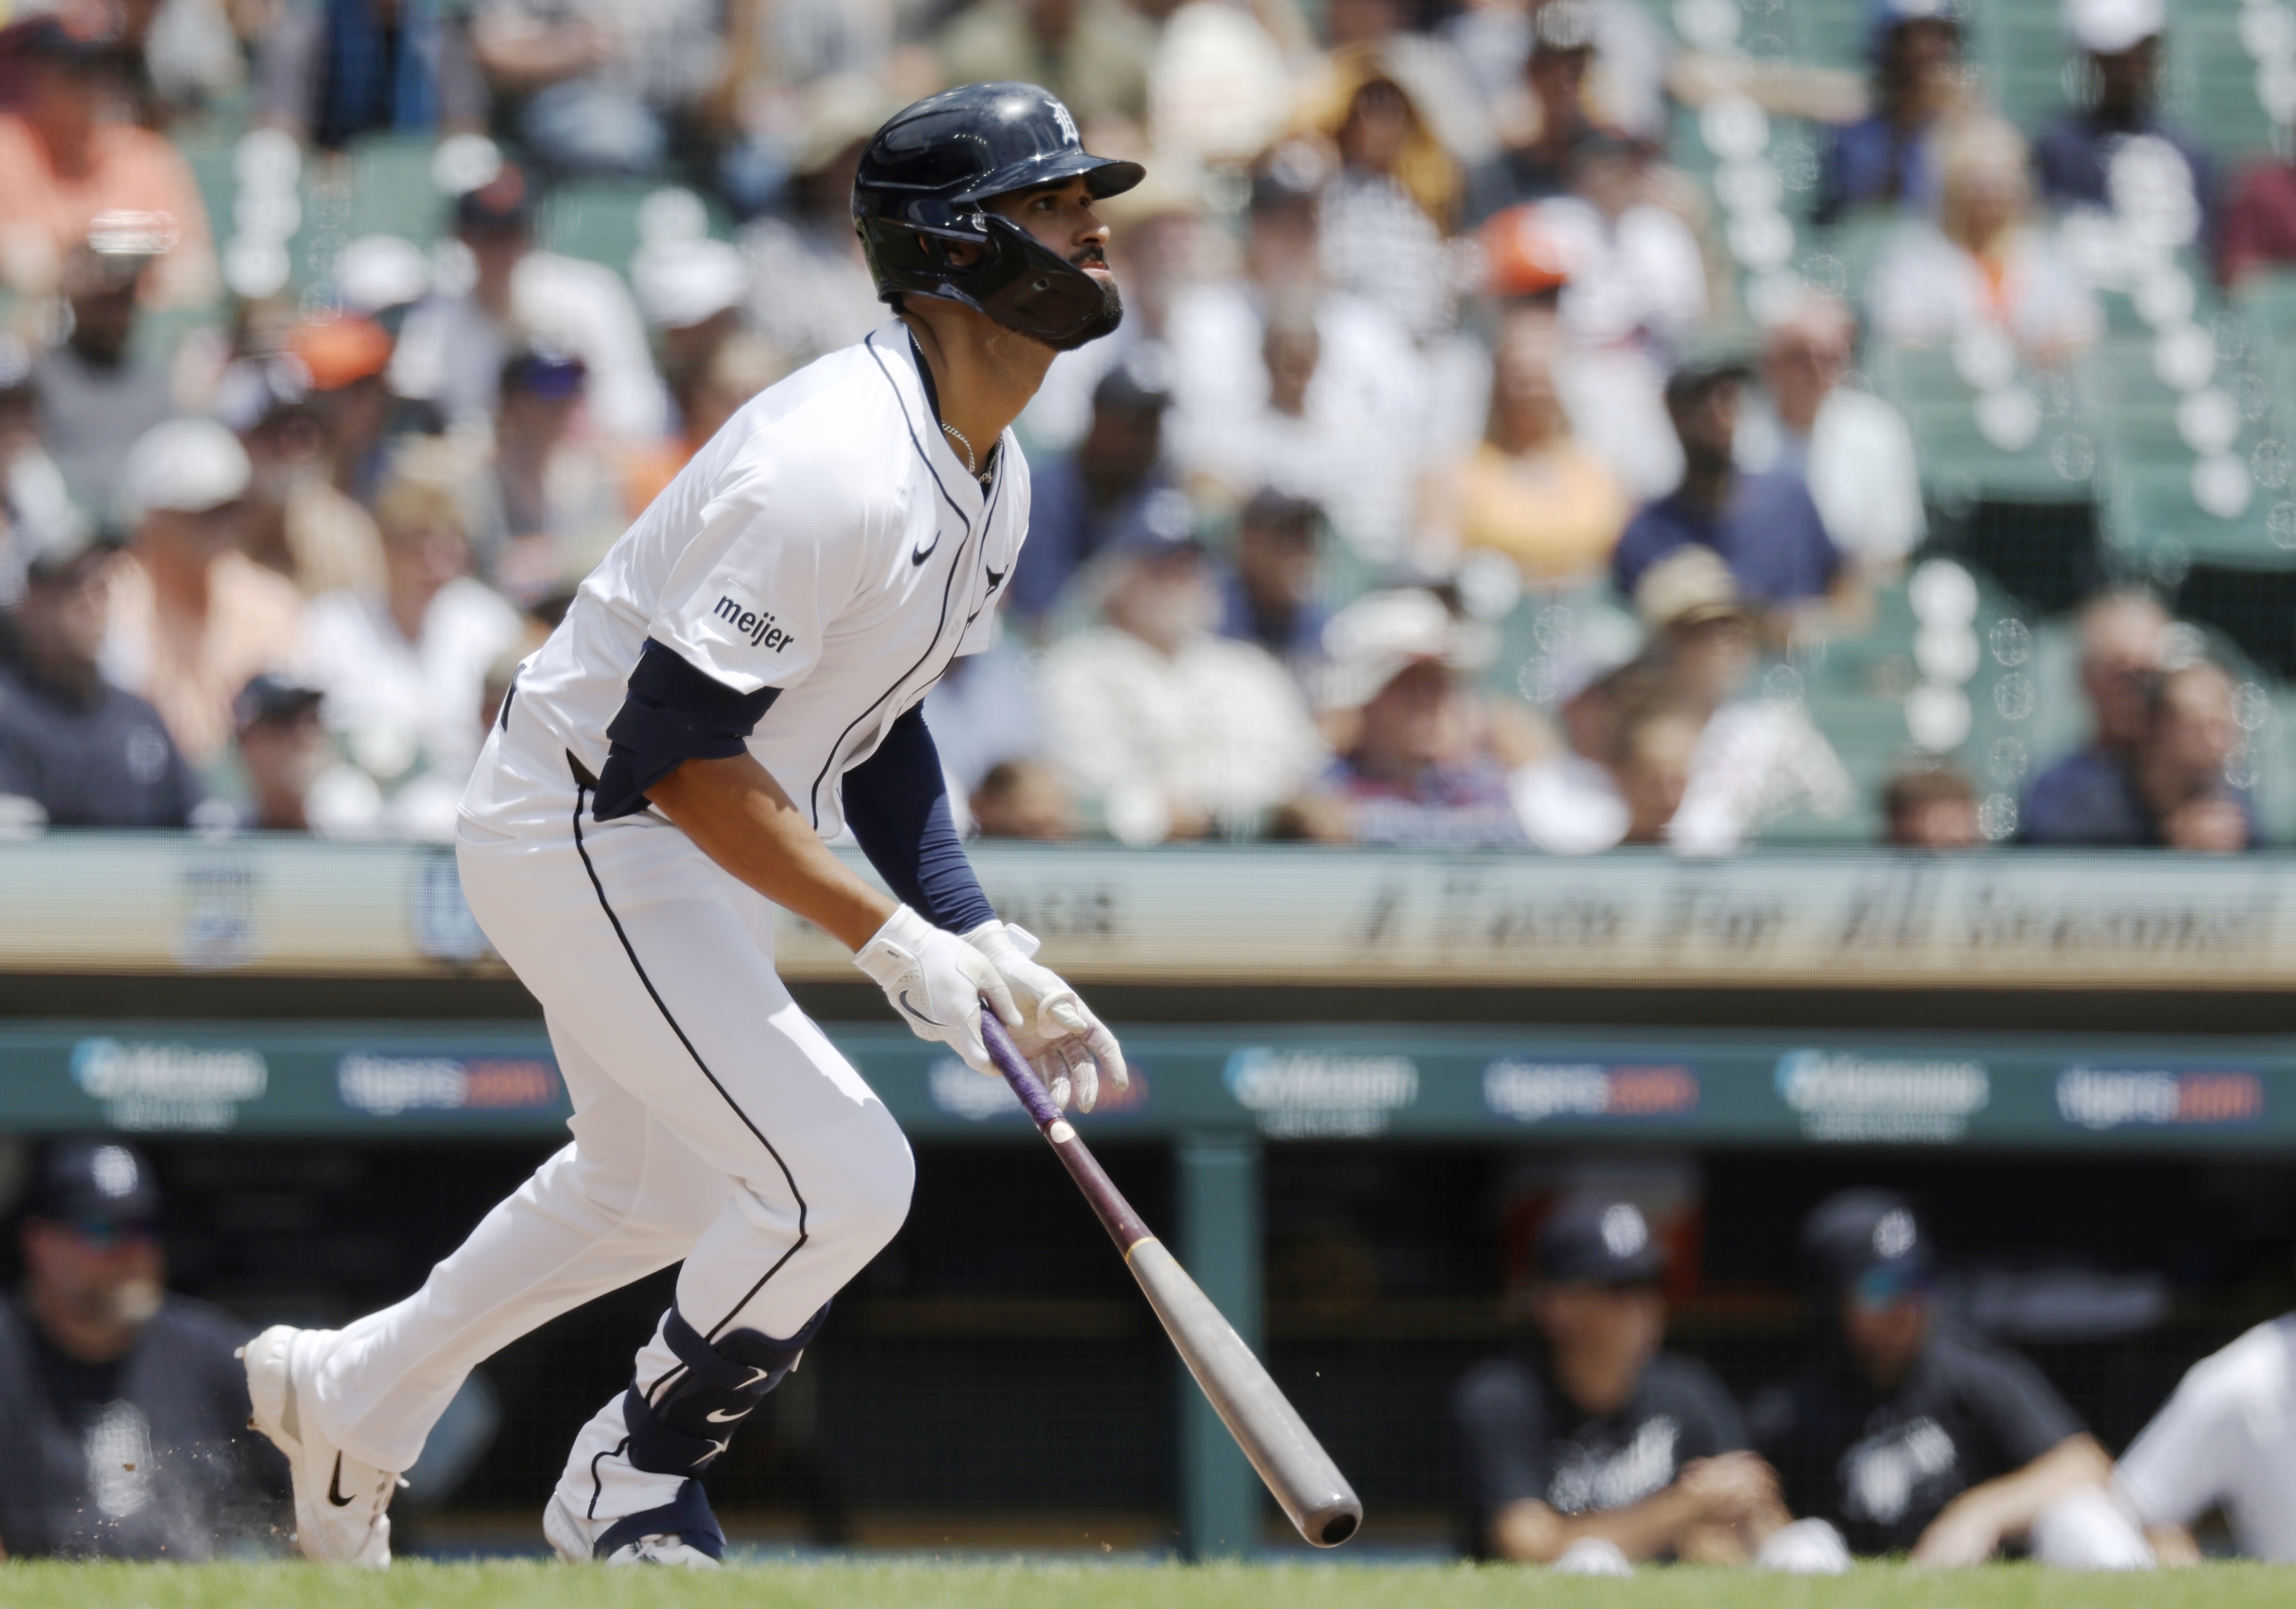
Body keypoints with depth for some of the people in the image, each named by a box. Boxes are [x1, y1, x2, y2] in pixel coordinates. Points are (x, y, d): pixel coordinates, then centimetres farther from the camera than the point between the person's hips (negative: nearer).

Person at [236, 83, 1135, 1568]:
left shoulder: (991, 480, 4)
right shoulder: (837, 468, -29)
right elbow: (676, 747, -29)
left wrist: (987, 948, 4)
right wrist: (886, 939, -29)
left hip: (680, 851, 11)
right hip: (584, 843, -11)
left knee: (653, 1192, 26)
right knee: (842, 1180, -13)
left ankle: (348, 1399, 45)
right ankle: (625, 1495, 9)